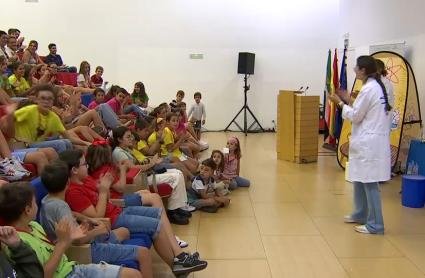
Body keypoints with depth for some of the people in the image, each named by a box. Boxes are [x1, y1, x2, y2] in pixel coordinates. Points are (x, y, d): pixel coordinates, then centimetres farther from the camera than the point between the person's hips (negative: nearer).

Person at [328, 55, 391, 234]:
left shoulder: (369, 89, -16)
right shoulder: (377, 86, 13)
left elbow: (355, 116, -12)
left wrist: (340, 103, -1)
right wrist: (348, 100, 15)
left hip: (369, 142, -10)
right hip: (369, 140, 10)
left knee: (369, 183, -4)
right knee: (359, 179, 19)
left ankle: (375, 225, 3)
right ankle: (360, 214, 30)